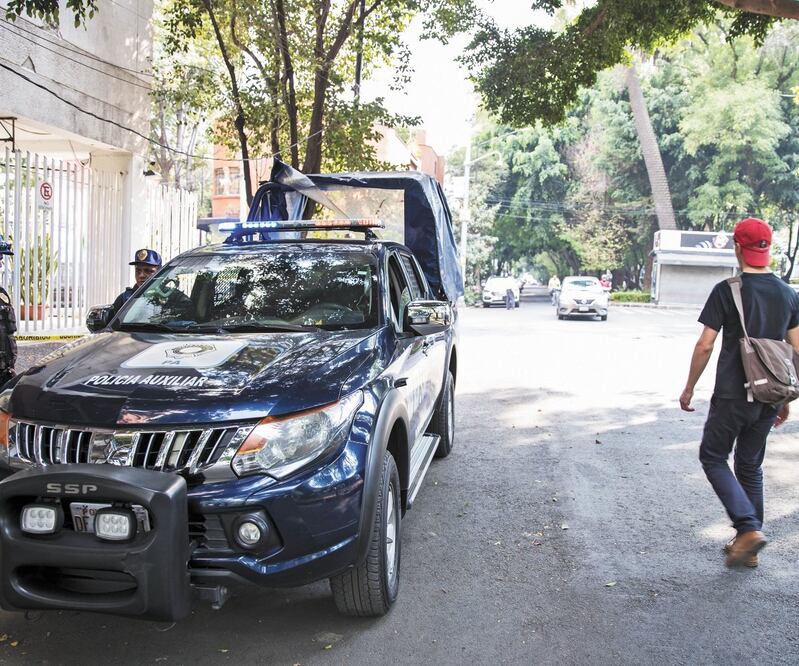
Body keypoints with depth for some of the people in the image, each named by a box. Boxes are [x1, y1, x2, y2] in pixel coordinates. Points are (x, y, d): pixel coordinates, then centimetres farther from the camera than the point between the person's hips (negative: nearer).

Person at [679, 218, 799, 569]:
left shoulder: (726, 291, -11)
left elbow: (705, 345, -12)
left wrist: (689, 388, 0)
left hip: (732, 396, -5)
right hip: (768, 399, 5)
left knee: (713, 457, 10)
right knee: (750, 466, 16)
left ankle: (748, 528, -6)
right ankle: (748, 546, 22)